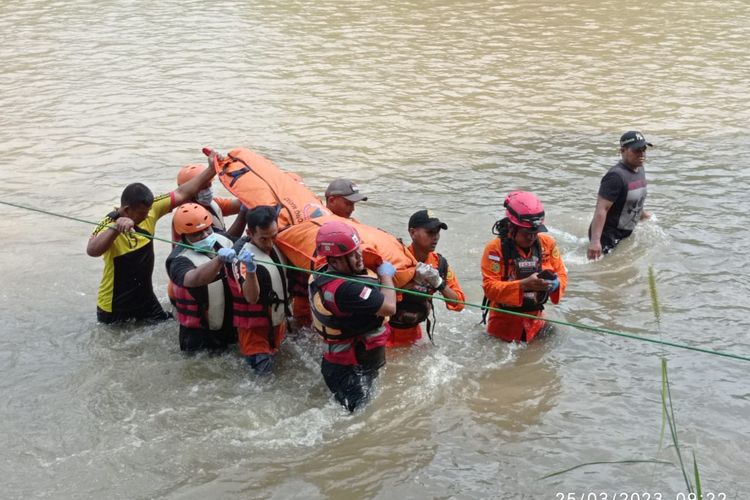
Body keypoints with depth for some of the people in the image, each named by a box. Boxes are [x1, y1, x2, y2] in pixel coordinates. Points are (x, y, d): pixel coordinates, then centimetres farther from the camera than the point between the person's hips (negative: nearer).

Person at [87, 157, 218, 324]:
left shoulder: (148, 211, -9)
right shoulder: (109, 225, -26)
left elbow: (182, 194, -5)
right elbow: (92, 250, -45)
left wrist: (212, 169, -7)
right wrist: (116, 227, -58)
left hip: (146, 299, 6)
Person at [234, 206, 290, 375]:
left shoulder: (275, 246, -4)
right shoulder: (245, 256, -26)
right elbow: (251, 298, -33)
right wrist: (250, 270, -51)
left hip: (277, 321, 7)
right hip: (256, 326, -7)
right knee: (263, 370, -8)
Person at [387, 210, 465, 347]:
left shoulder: (440, 263, -3)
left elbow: (459, 304, -6)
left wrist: (439, 283, -21)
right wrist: (413, 278, -33)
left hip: (413, 330, 5)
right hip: (386, 328, -5)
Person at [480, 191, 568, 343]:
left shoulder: (548, 243, -4)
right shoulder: (495, 248, -17)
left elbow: (562, 275, 1)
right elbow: (490, 287, -23)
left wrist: (555, 284, -23)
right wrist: (523, 285, -35)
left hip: (535, 320, 4)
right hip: (504, 323, -3)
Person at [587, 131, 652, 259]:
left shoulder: (640, 169, 6)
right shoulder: (616, 176, -23)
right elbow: (601, 209, -29)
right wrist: (595, 241, -37)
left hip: (625, 234, 9)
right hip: (607, 235, -9)